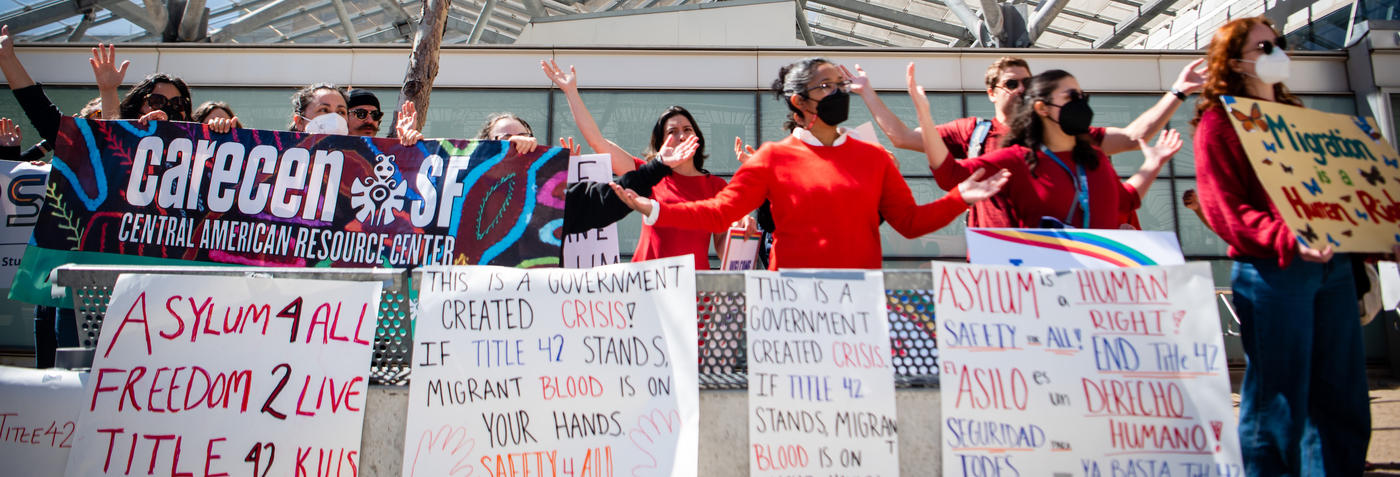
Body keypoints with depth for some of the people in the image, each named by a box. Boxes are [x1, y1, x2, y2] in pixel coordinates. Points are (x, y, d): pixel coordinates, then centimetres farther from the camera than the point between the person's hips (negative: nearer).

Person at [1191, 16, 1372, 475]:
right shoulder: (1218, 122, -3)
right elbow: (1224, 209, -12)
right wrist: (1289, 240, -24)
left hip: (1331, 264, 8)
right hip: (1271, 273, -7)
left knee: (1343, 398, 13)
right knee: (1279, 402, -2)